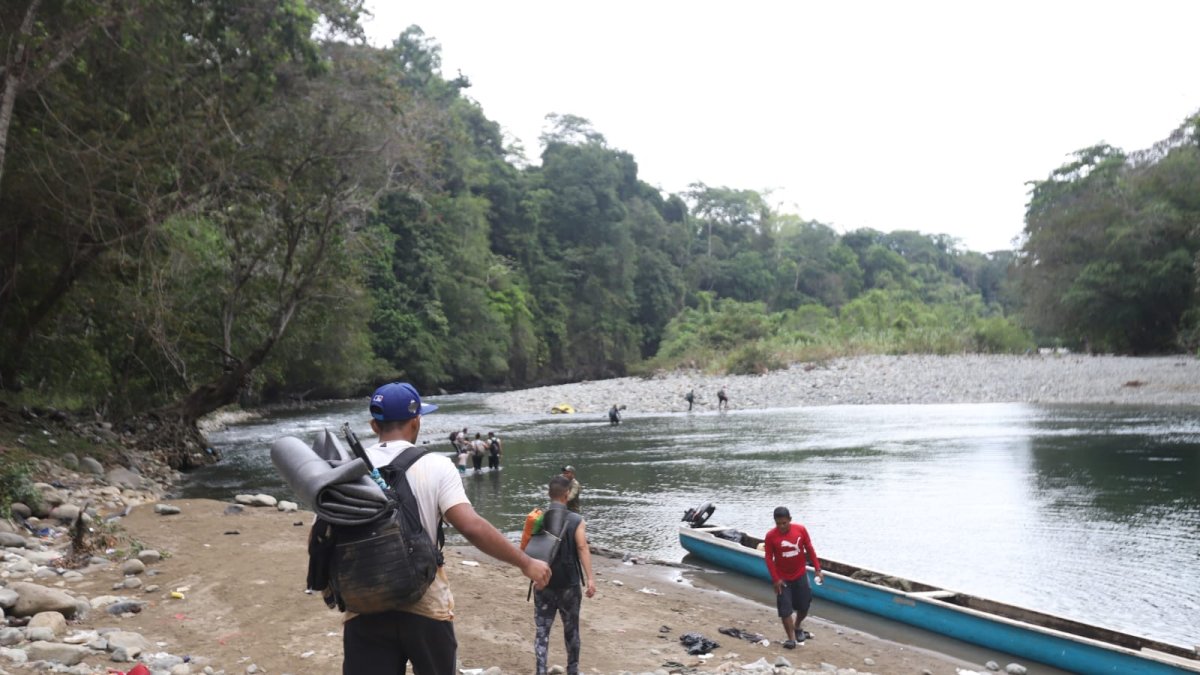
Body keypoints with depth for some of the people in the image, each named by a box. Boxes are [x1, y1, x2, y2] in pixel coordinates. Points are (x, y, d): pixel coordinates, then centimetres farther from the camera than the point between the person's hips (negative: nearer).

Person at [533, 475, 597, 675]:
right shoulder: (576, 521, -7)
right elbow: (582, 548, -18)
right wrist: (590, 579, -23)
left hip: (543, 585, 2)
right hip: (569, 586, -1)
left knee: (542, 632, 6)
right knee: (571, 631, 15)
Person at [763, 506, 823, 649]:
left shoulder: (800, 529, -13)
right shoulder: (770, 536, -18)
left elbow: (810, 550, -3)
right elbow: (769, 559, -12)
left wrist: (818, 569, -5)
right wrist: (775, 579, -15)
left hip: (800, 575, 2)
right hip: (782, 578, -2)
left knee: (804, 606, 13)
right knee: (785, 609, -4)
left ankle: (797, 628, 39)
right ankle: (791, 638, 8)